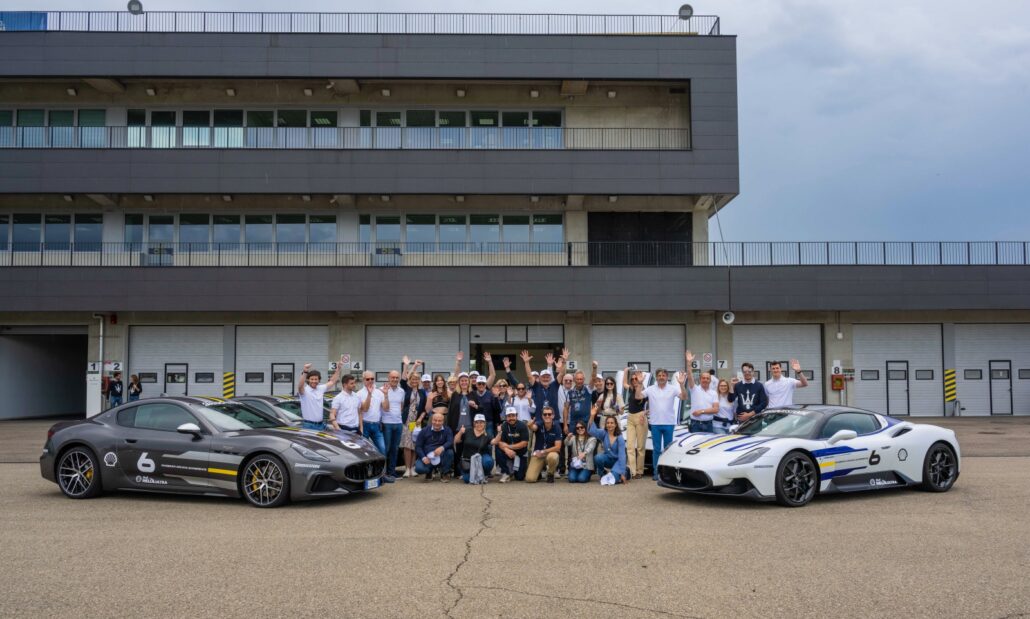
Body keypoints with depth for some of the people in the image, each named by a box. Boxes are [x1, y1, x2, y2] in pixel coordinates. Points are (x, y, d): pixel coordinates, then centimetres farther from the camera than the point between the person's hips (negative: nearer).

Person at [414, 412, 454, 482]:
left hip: (441, 457, 0)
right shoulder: (424, 431, 4)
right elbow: (418, 446, 0)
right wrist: (423, 457, -19)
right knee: (419, 468, -30)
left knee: (450, 452, -30)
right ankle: (429, 471, 11)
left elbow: (450, 442, -15)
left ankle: (444, 474, -4)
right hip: (427, 457, 0)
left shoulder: (447, 430, 2)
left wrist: (442, 448, -38)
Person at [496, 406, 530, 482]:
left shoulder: (522, 425, -14)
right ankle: (506, 473, -9)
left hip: (520, 453, -2)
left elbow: (524, 443, -18)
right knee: (499, 453, -30)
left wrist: (509, 446, -22)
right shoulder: (503, 426, -8)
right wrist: (506, 449, -36)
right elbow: (500, 442, -14)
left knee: (520, 477, -9)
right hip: (508, 452, 2)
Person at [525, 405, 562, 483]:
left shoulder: (557, 428, -10)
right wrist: (530, 425, -59)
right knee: (529, 479, -18)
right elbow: (532, 427, -35)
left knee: (552, 457, -39)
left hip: (550, 453, 0)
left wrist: (543, 452, -20)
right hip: (537, 454, 0)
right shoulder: (539, 425, -9)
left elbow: (558, 447, -15)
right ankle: (540, 470, 18)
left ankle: (550, 474, -6)